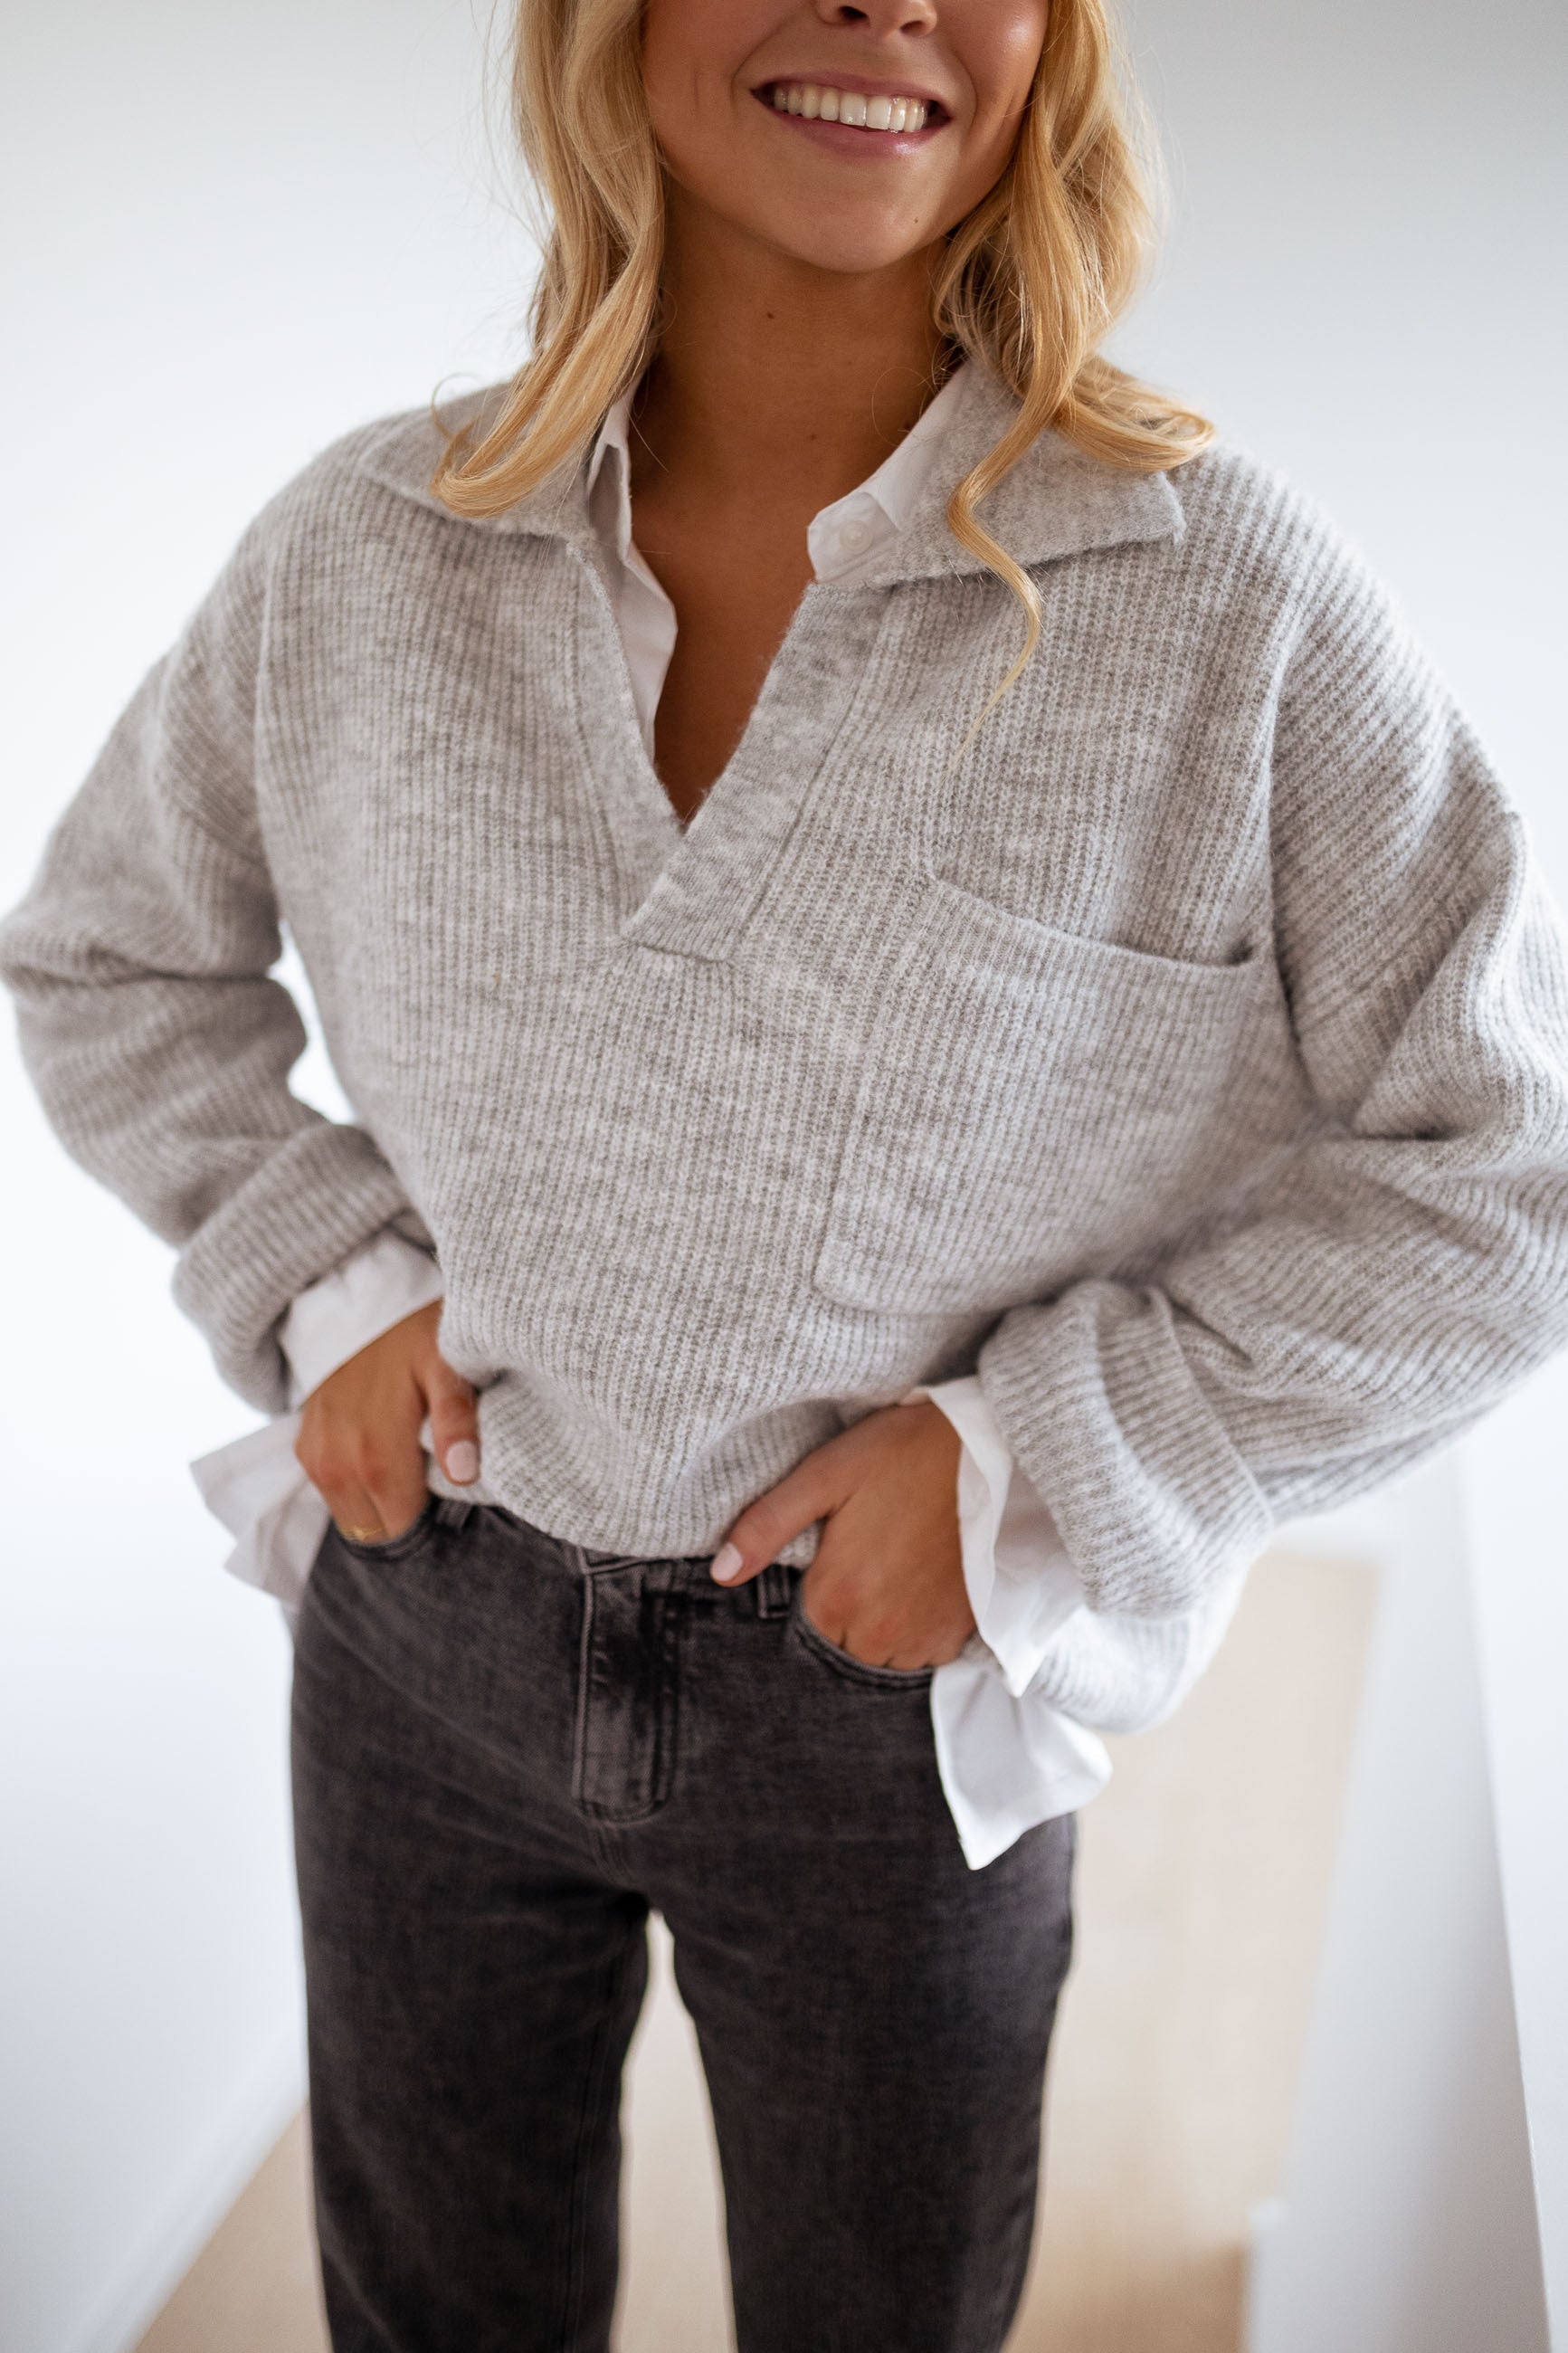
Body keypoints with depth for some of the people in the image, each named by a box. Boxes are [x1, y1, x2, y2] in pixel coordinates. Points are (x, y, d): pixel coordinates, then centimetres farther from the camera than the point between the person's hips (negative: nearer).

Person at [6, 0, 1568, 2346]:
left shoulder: (1234, 597, -15)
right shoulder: (364, 550, -7)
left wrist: (1043, 1458, -17)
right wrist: (317, 1280, -6)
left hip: (891, 1688, -2)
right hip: (428, 1619, 3)